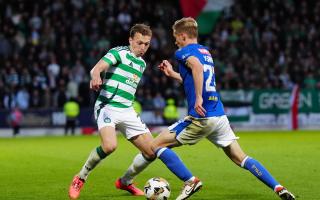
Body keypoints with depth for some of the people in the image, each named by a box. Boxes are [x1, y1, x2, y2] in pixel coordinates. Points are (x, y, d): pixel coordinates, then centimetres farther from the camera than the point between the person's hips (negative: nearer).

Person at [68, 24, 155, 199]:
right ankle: (80, 179, -9)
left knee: (152, 152, 2)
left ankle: (125, 182, 25)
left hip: (127, 112, 7)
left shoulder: (142, 63, 17)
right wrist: (95, 77, -44)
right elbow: (97, 68, -24)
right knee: (109, 146, -32)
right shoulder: (119, 52, -6)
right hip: (107, 107, -7)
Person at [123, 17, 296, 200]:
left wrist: (198, 98, -27)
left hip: (201, 116, -8)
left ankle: (190, 181, -6)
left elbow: (197, 67, -25)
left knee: (157, 145, 4)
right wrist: (172, 74, 39)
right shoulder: (206, 52, 22)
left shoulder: (184, 52, -2)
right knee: (241, 159, 10)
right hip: (220, 115, 8)